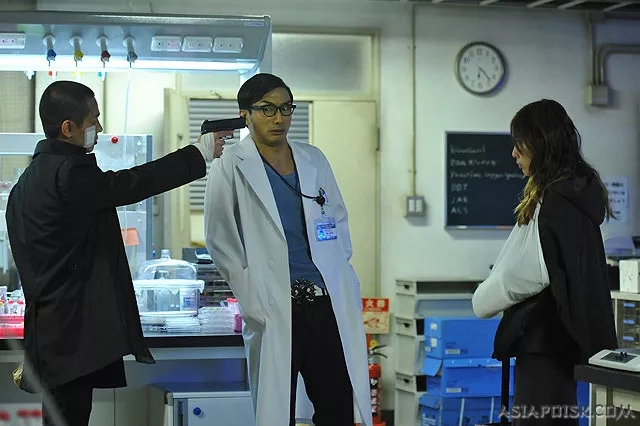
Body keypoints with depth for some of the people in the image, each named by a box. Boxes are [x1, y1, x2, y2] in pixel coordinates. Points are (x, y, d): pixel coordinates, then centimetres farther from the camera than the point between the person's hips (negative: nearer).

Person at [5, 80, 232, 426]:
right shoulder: (69, 173, -16)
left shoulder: (30, 180, 16)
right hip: (72, 334, -10)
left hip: (50, 329, 10)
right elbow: (133, 183, -18)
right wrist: (200, 153, -9)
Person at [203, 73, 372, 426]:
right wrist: (254, 300, -7)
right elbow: (220, 241, -2)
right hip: (275, 310, -4)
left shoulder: (314, 160, 12)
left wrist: (337, 272, 11)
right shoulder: (231, 167, -1)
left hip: (328, 304, 4)